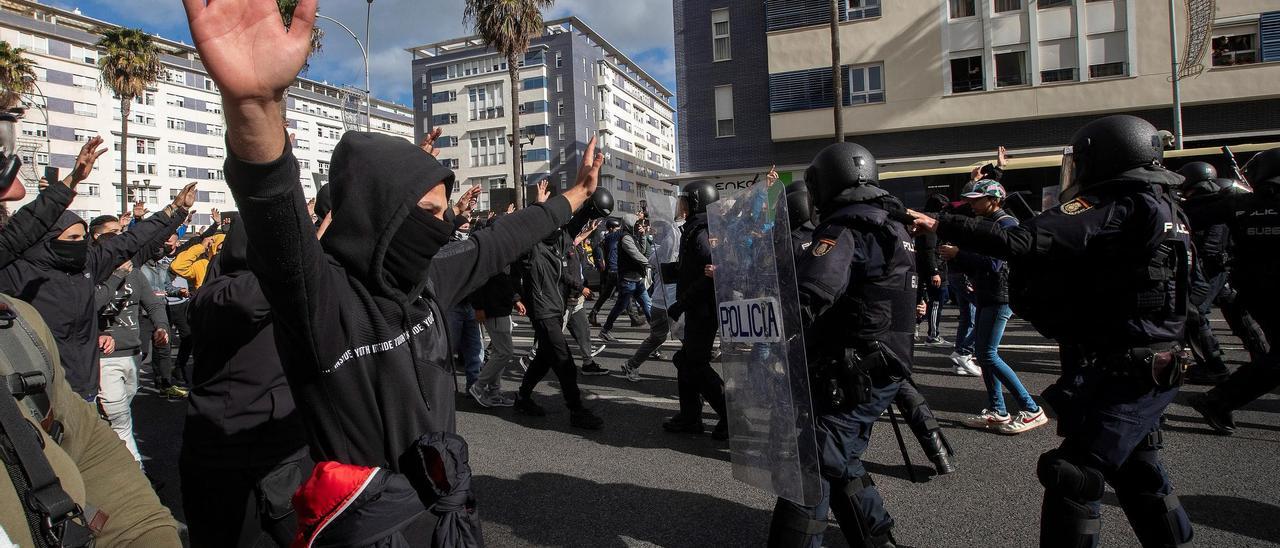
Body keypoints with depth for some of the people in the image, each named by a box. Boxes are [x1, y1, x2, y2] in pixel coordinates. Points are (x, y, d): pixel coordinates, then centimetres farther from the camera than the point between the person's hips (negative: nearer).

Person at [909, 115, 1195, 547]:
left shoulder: (1112, 206, -16)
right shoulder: (1164, 208, 13)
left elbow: (1024, 243, -28)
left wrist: (942, 226, -27)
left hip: (1119, 371, -10)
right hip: (1156, 364, 10)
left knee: (1075, 477, -7)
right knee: (1137, 471, 26)